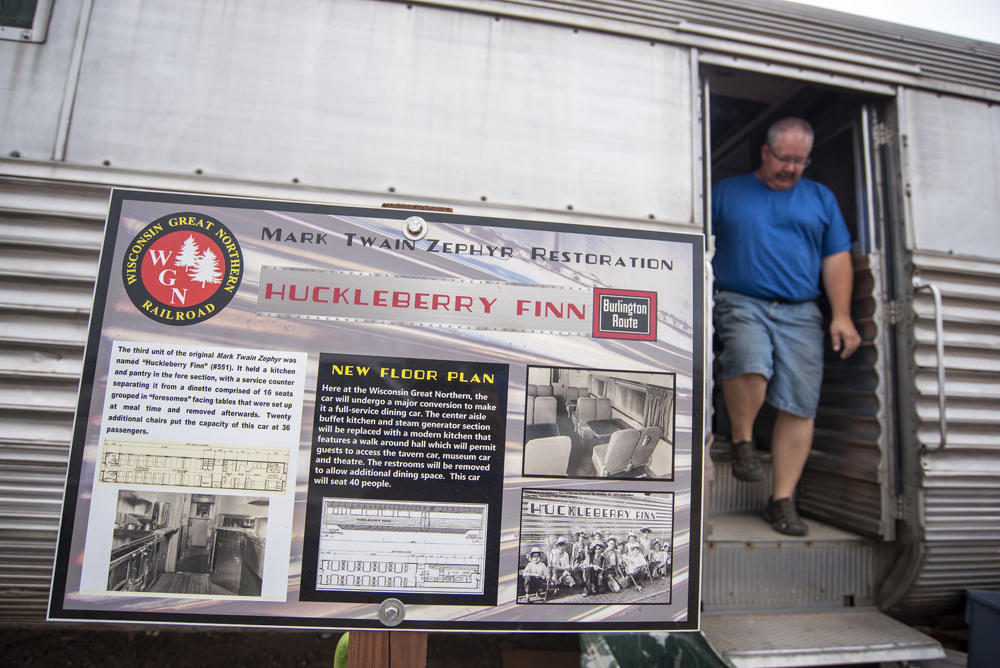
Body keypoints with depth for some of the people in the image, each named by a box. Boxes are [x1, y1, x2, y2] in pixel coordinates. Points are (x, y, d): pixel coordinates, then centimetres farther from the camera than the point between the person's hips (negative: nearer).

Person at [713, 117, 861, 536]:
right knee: (751, 365, -31)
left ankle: (782, 502, 8)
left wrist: (841, 315, 3)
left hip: (801, 312, 3)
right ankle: (742, 442, -2)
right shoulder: (726, 192, 14)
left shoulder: (820, 198, 20)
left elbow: (837, 260, 14)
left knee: (800, 405, -4)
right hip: (741, 302, -2)